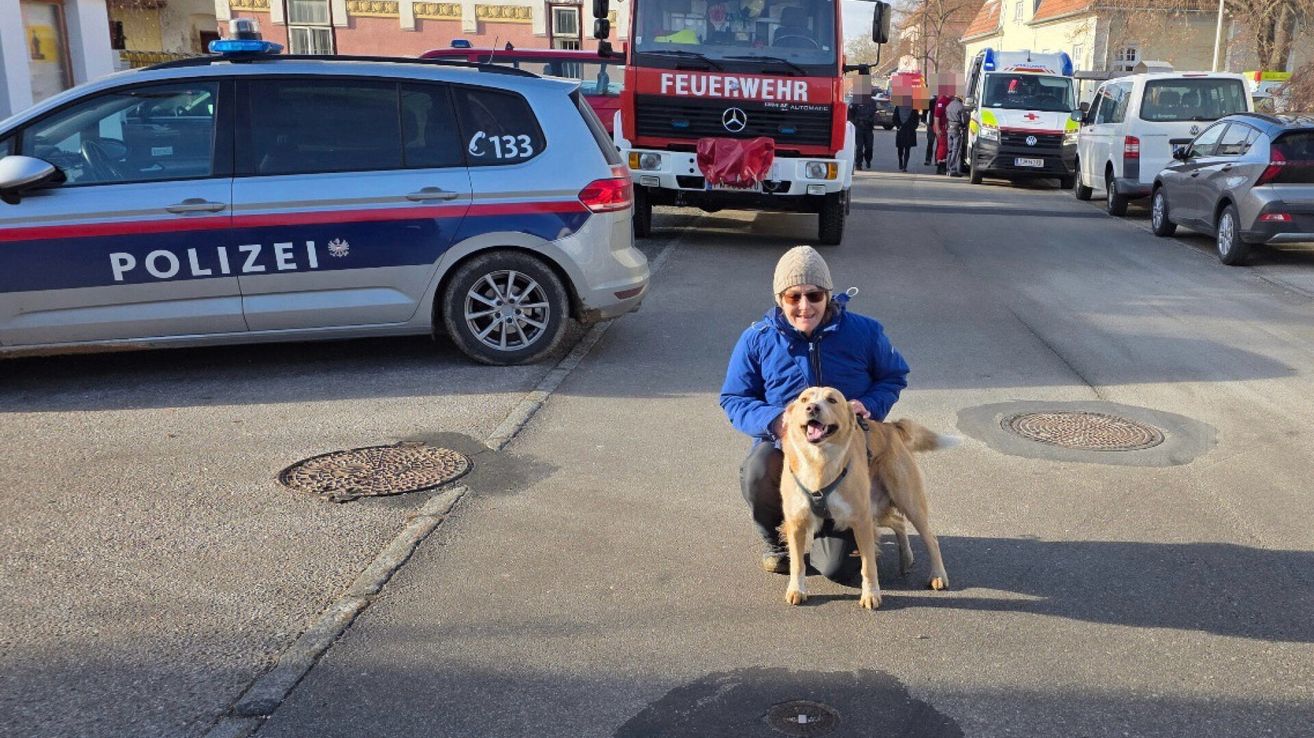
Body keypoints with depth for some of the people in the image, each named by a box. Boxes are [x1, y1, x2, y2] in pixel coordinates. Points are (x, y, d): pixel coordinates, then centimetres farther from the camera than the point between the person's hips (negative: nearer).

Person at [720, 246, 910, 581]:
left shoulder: (864, 331, -6)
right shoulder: (757, 339, -7)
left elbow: (895, 376, 8)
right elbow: (733, 399, -3)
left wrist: (870, 405, -15)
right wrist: (774, 421, -24)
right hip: (784, 446, 0)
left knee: (839, 568, -8)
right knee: (757, 473, -38)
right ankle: (776, 541, -2)